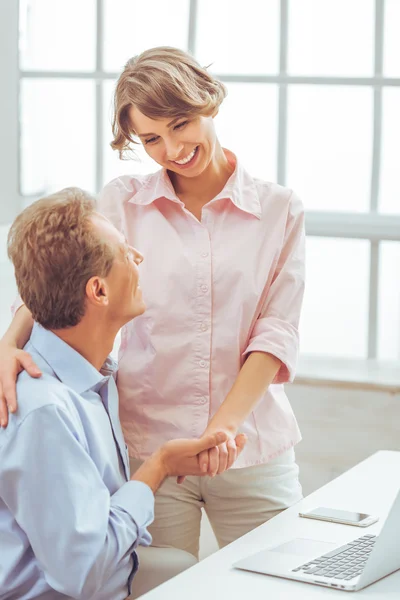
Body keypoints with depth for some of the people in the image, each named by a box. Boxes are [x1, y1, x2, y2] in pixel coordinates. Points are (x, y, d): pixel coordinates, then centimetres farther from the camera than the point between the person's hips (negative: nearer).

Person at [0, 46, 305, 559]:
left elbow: (277, 331, -3)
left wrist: (226, 423, -16)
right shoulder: (122, 203, 4)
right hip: (146, 446, 0)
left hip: (253, 454, 1)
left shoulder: (279, 209, 3)